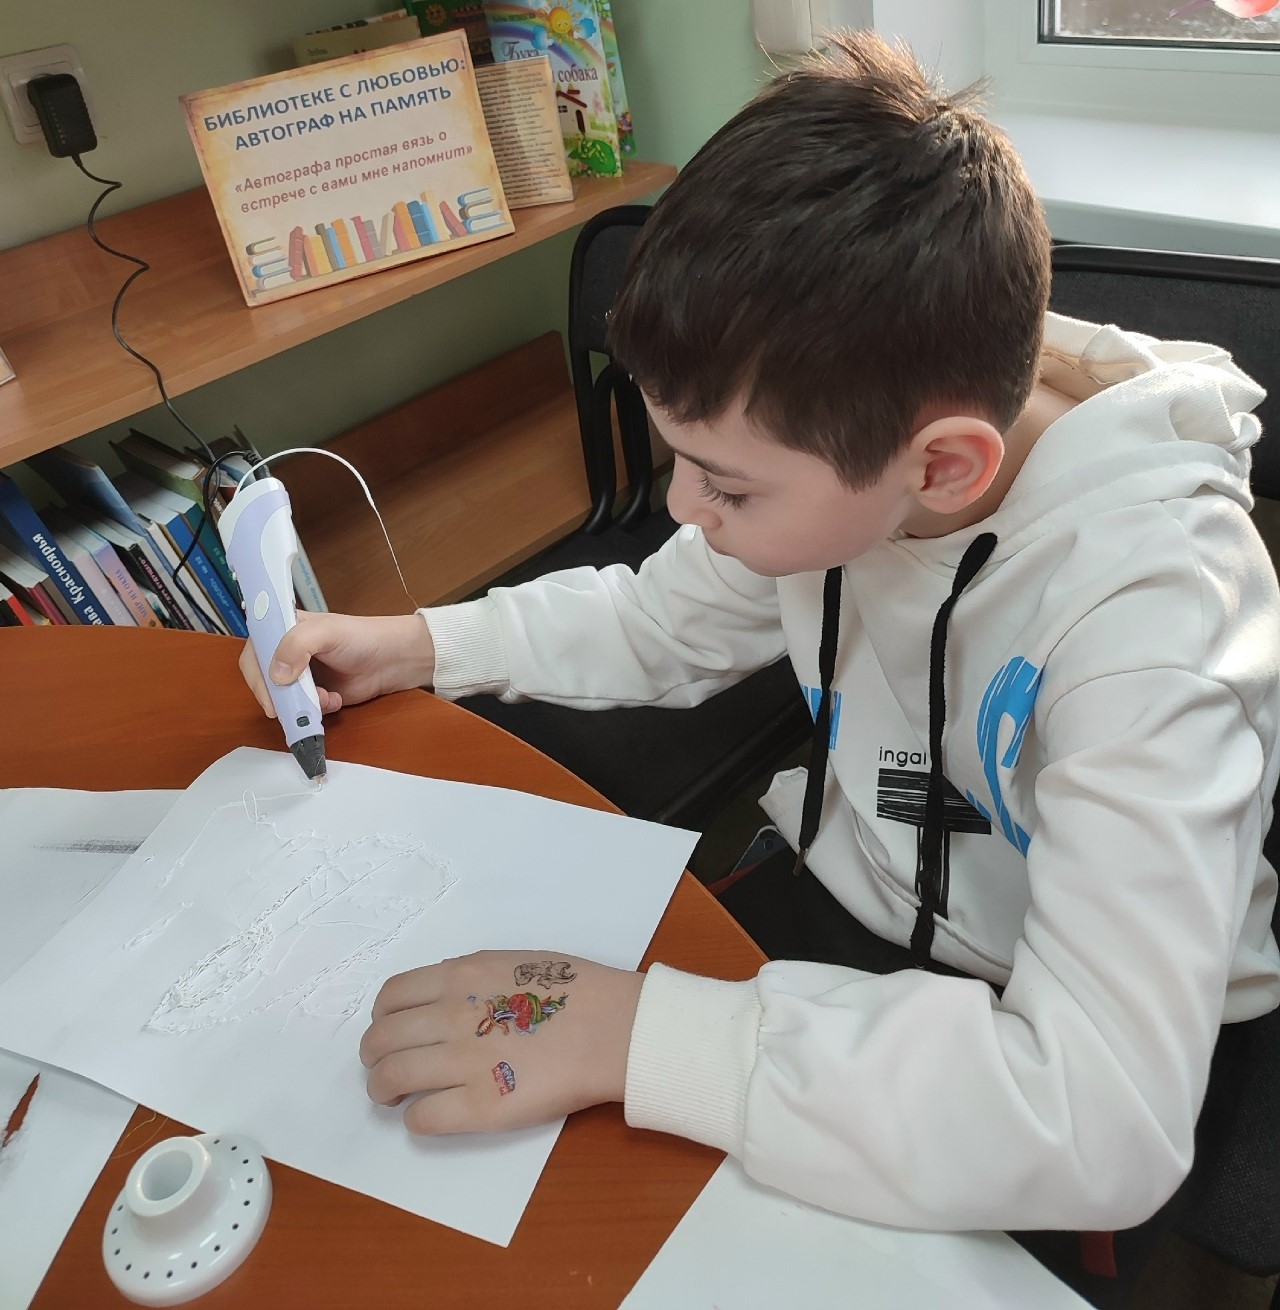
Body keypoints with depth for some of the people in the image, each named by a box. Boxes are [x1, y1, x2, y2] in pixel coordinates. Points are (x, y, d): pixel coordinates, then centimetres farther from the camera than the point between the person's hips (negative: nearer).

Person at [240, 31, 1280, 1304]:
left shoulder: (1149, 606, -33)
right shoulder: (845, 431, -15)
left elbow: (1109, 1119, -38)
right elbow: (661, 624, 3)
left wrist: (630, 1033, -39)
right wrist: (418, 645, -8)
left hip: (1020, 1039, -4)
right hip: (836, 906, 5)